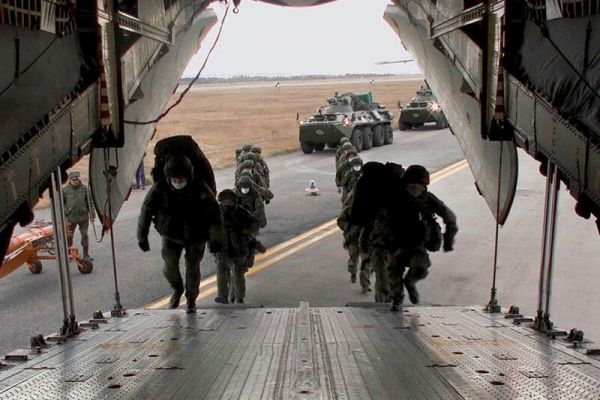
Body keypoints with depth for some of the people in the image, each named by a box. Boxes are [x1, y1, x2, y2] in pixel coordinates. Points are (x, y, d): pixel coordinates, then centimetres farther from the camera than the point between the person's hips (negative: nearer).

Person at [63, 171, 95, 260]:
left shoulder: (84, 188, 0)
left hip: (83, 216, 1)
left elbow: (89, 202, 6)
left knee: (85, 235, 4)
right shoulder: (65, 190, -3)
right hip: (70, 217, -1)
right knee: (69, 236, 4)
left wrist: (92, 215, 5)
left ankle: (86, 254, 14)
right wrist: (66, 212, -4)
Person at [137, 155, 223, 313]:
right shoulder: (159, 189, -19)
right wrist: (142, 237, 0)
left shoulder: (200, 189, -23)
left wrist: (216, 239, -19)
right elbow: (146, 211, -7)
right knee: (170, 265, -10)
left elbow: (214, 213, -16)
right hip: (171, 235, 1)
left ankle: (191, 300, 27)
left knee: (192, 268, 3)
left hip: (196, 236, -1)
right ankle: (177, 289, 24)